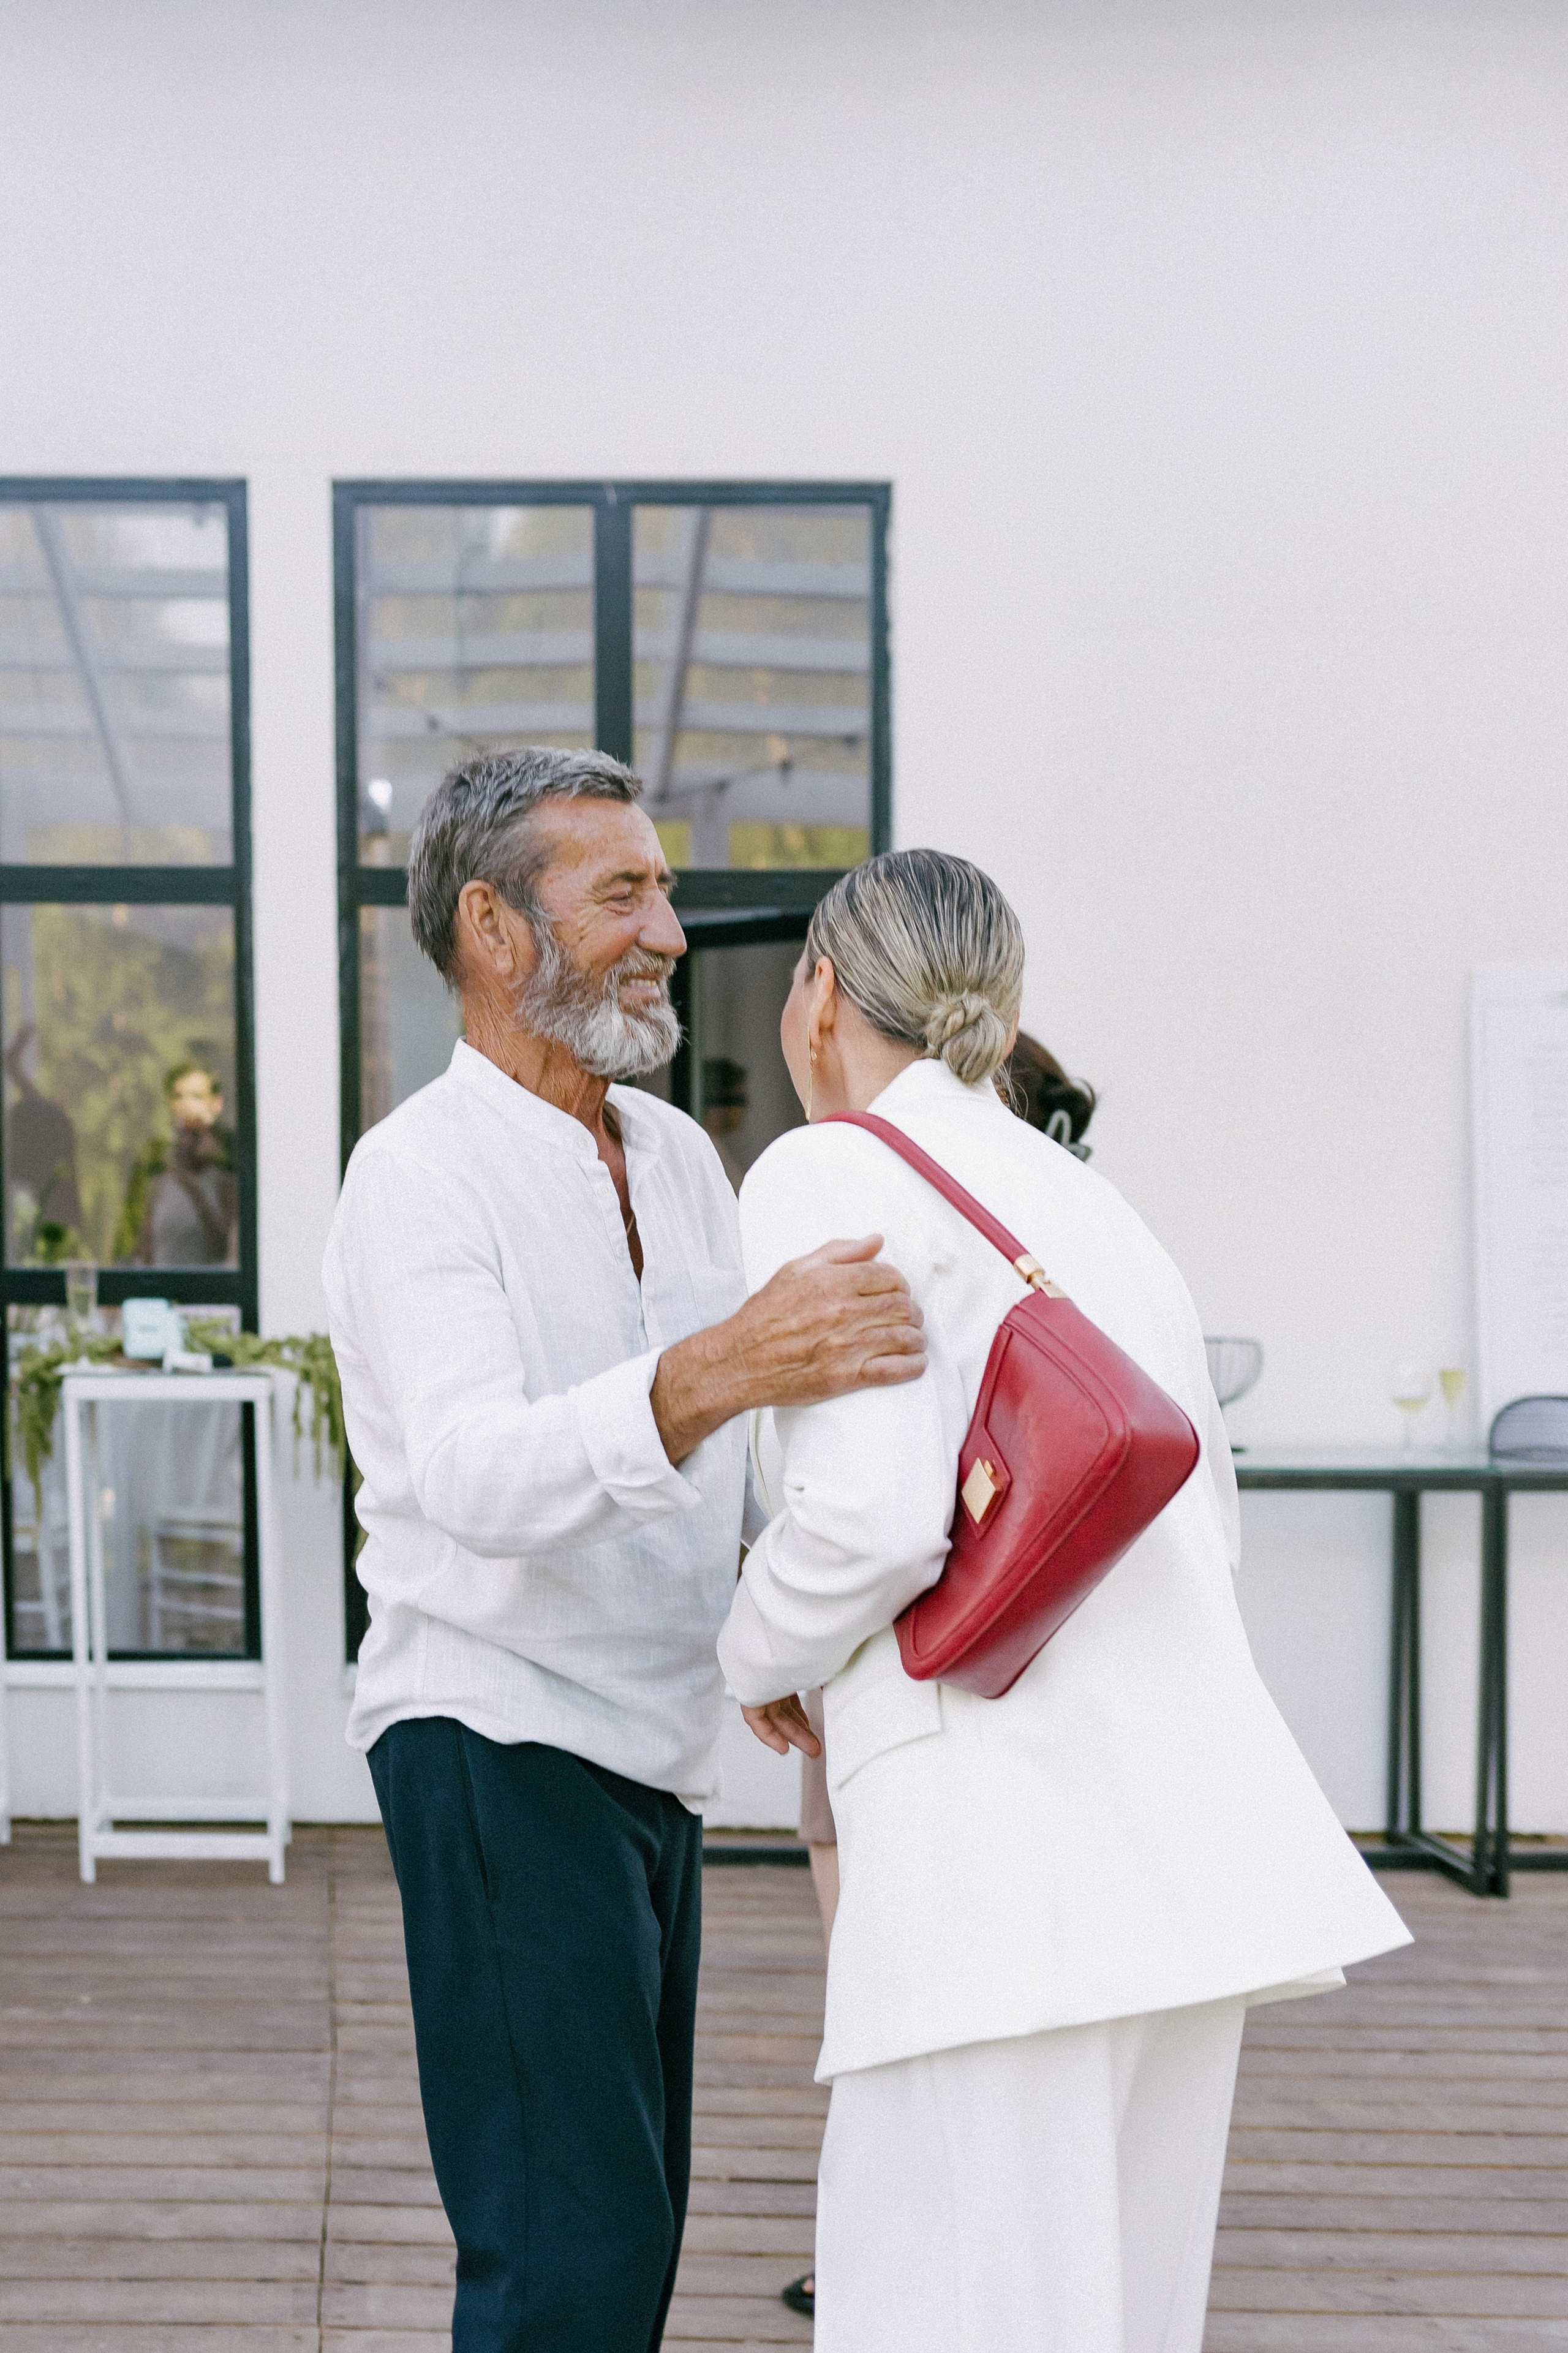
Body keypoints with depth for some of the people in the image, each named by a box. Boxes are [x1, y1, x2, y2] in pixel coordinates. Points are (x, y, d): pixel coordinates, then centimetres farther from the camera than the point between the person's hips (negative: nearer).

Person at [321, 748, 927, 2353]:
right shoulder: (422, 1175, -15)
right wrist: (713, 1373, -47)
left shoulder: (677, 1156, 11)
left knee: (632, 2223, 13)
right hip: (504, 1750, -8)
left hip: (650, 1754, 8)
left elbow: (757, 1454, 20)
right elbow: (479, 1476, -32)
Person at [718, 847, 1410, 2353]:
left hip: (1003, 1835, -8)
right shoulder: (1087, 1199, 19)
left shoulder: (828, 1174, -3)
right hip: (1189, 1822, 8)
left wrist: (763, 1654, 5)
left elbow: (871, 1515, -15)